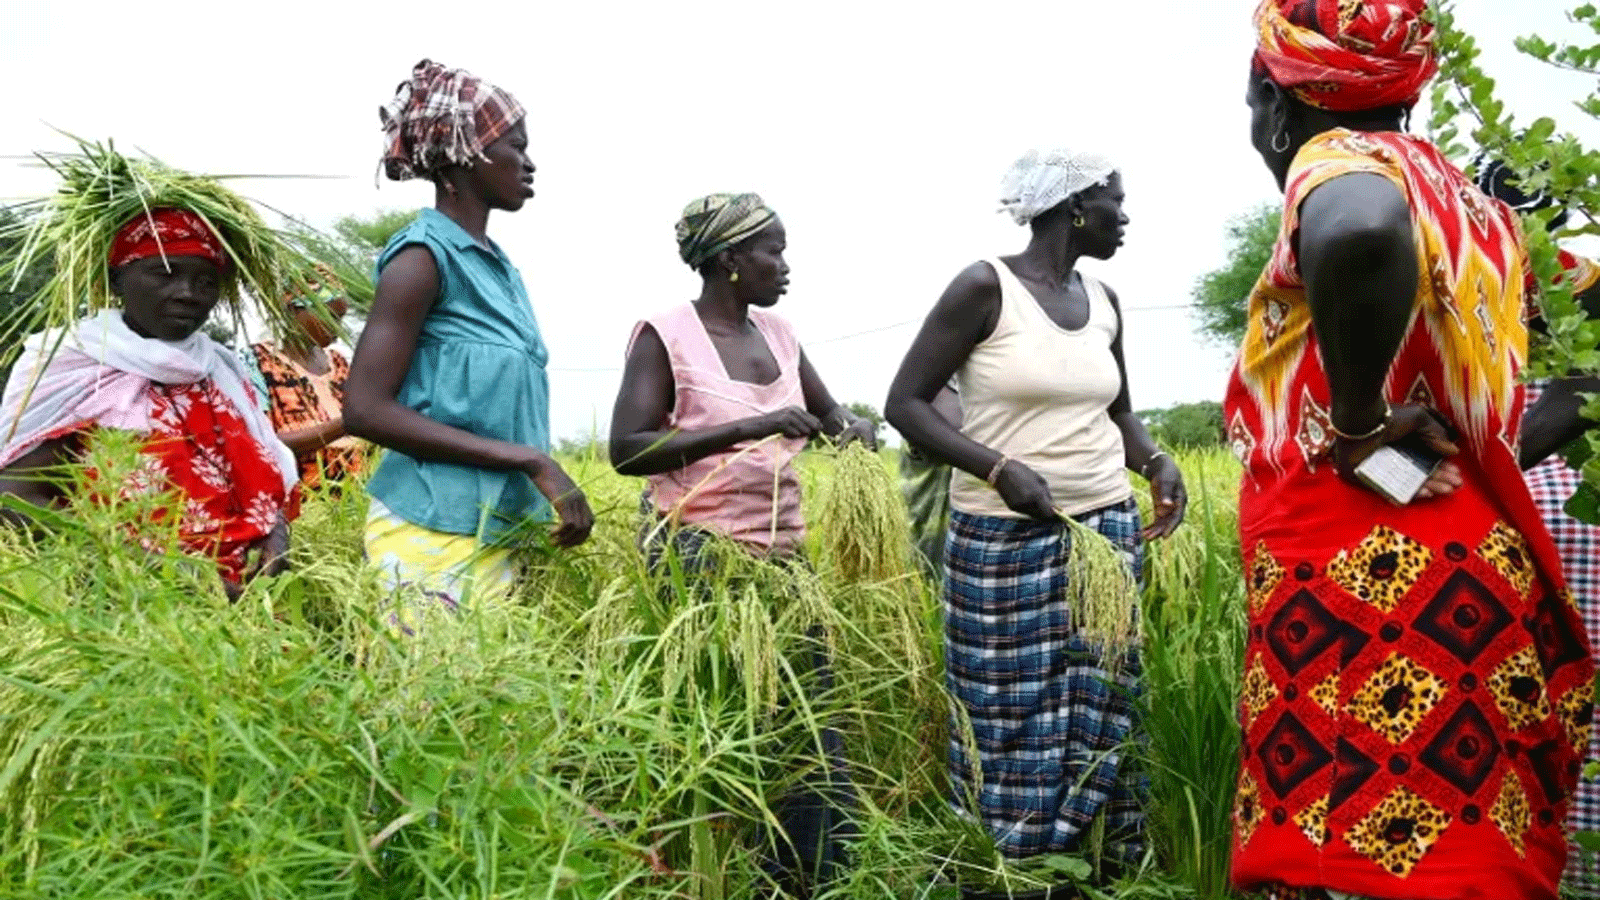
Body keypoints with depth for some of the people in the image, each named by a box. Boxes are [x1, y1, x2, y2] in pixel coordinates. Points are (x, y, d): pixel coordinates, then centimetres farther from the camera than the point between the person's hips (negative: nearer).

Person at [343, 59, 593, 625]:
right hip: (432, 531, -8)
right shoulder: (424, 256, -10)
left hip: (498, 532, 8)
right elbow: (365, 409, -17)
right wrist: (528, 460, -19)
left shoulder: (499, 267, 13)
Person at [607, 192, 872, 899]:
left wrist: (851, 428, -1)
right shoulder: (664, 335, -8)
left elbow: (826, 411, 24)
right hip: (698, 552, -6)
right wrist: (749, 428, -23)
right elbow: (625, 450, -17)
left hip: (784, 551, 6)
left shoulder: (776, 331, 10)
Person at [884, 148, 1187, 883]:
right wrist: (997, 467, -22)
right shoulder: (985, 286, -10)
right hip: (1005, 543, -6)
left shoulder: (1103, 301, 9)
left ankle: (1111, 874, 24)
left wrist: (1158, 463, 1)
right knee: (1013, 729, 3)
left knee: (1103, 717, 10)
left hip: (1107, 532, 6)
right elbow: (904, 402, -11)